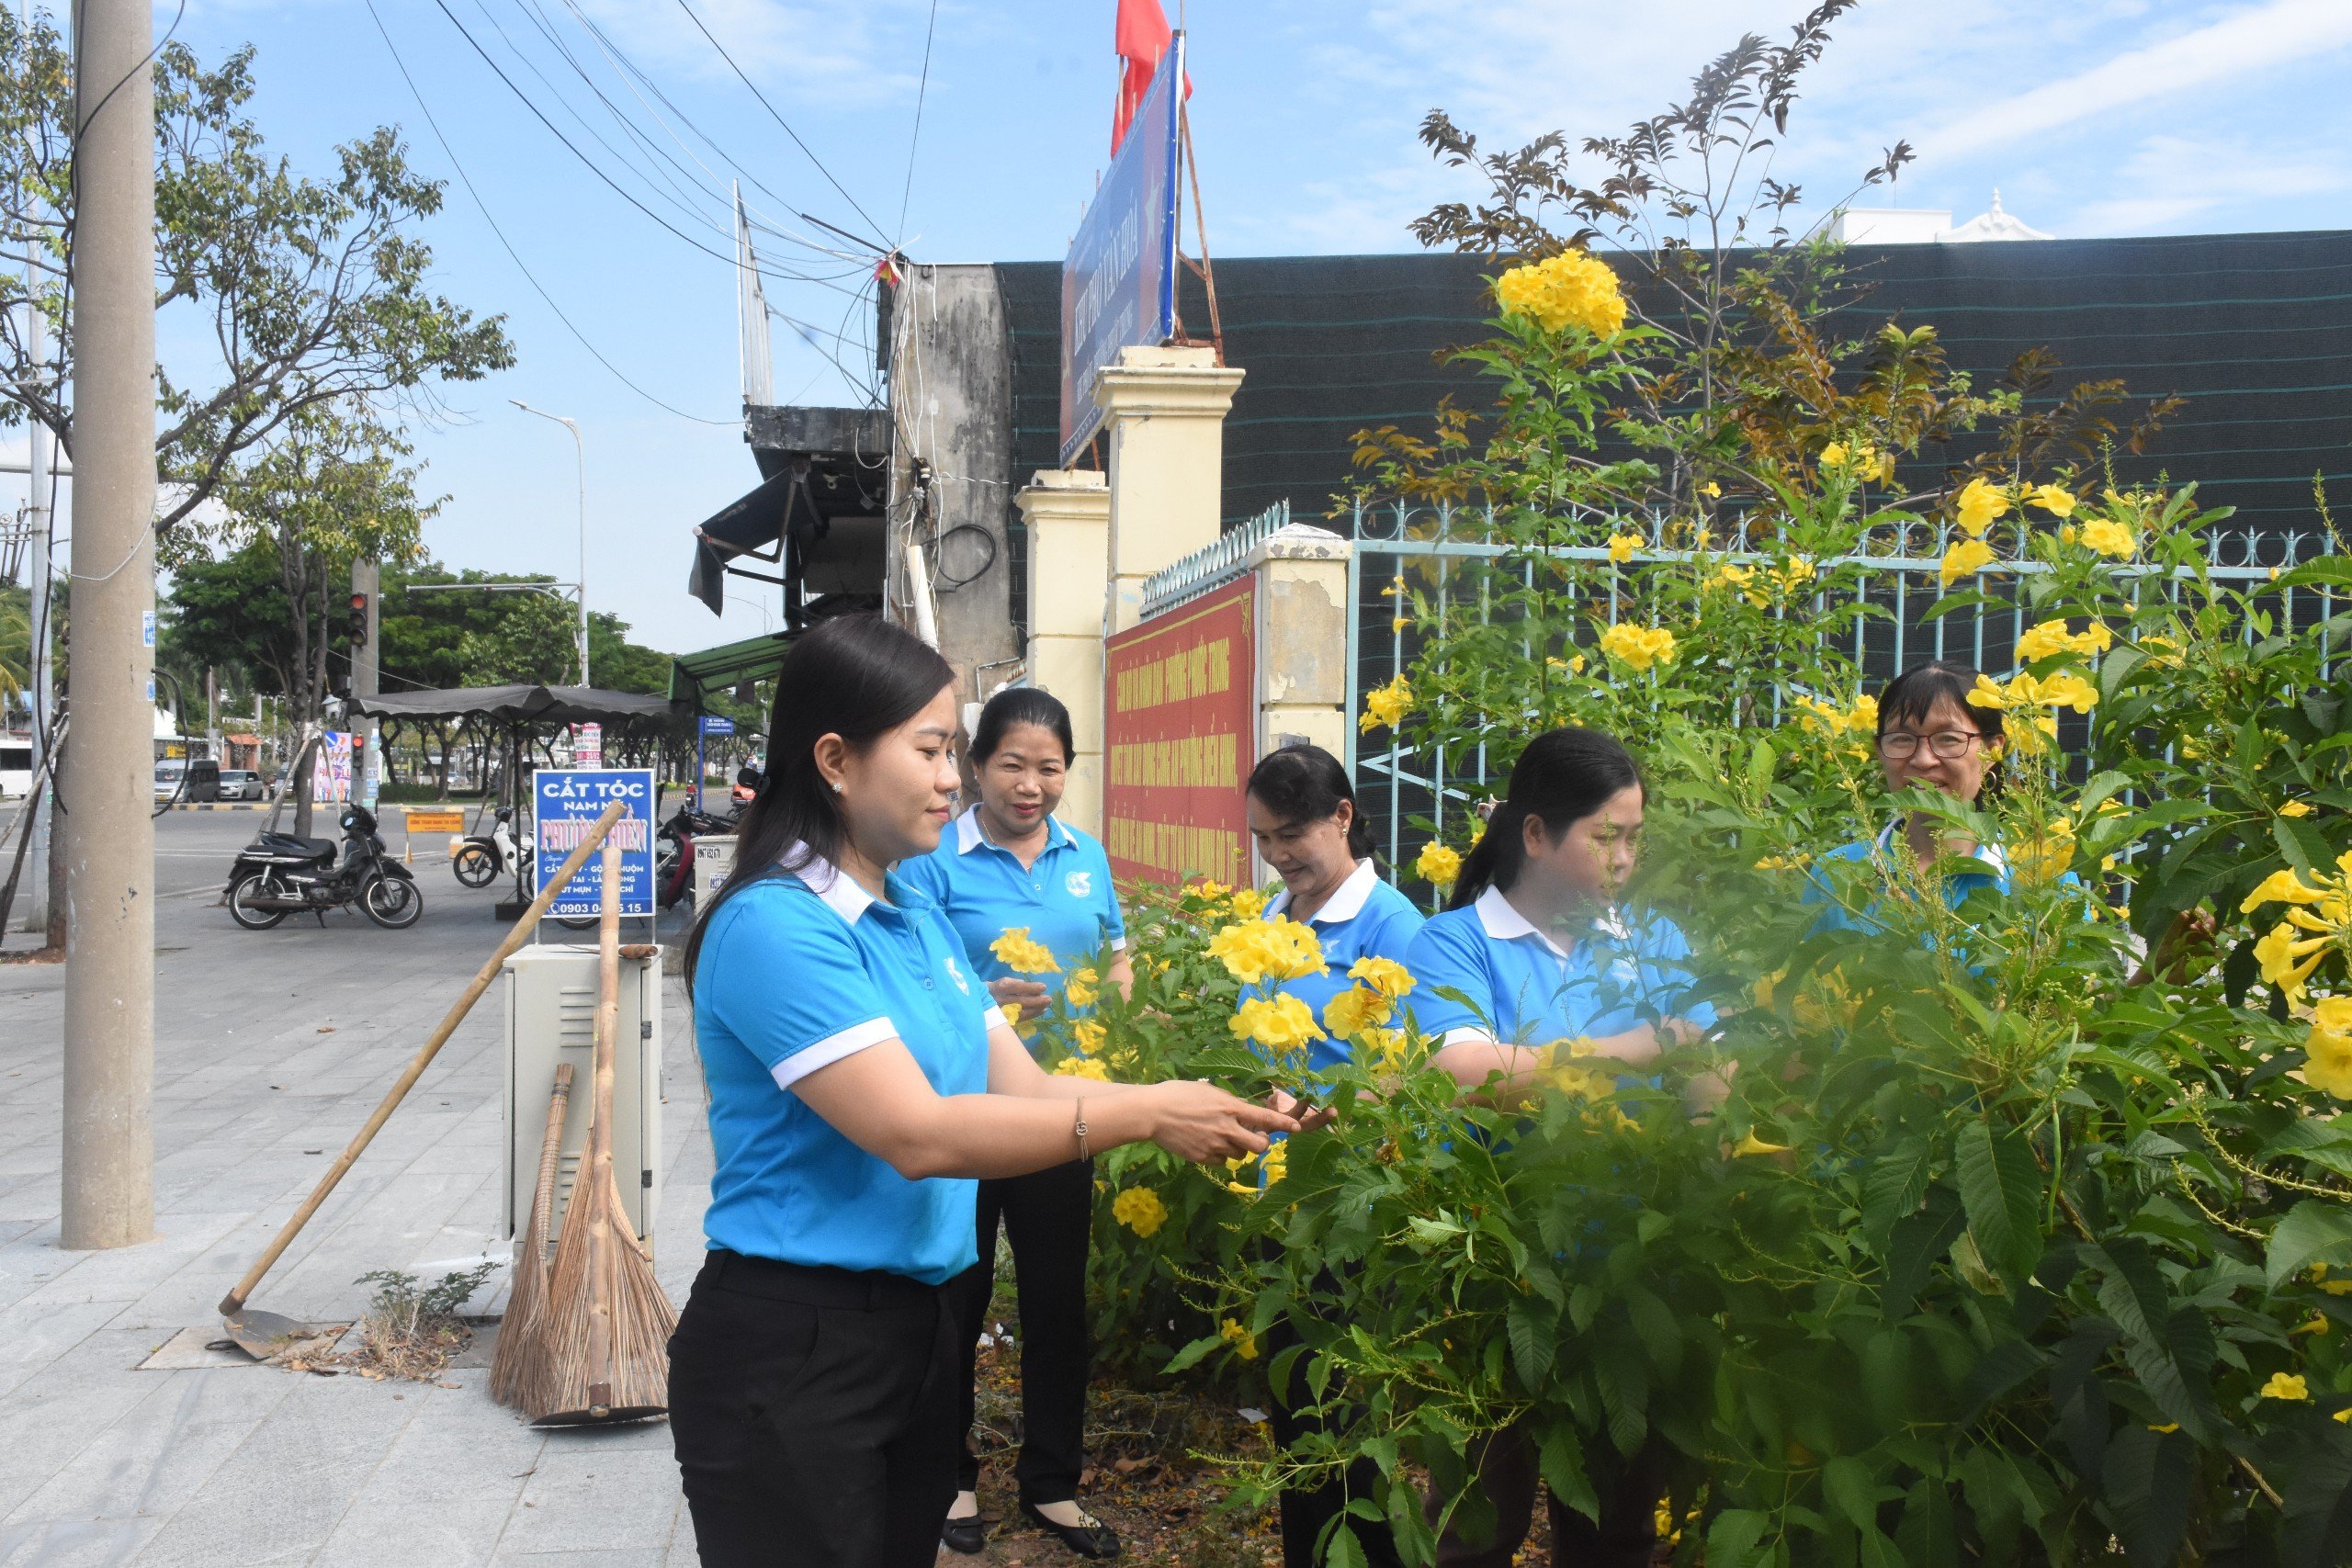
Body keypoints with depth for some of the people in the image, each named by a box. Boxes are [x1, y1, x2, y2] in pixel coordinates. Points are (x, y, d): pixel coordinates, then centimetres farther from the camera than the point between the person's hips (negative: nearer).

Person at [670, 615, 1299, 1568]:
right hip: (790, 1347, -8)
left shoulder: (919, 919, 9)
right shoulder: (773, 925, -18)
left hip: (916, 1329, 8)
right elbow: (917, 1134, -25)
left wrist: (1200, 1112, -7)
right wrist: (1145, 1113, -23)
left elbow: (1025, 1086, 6)